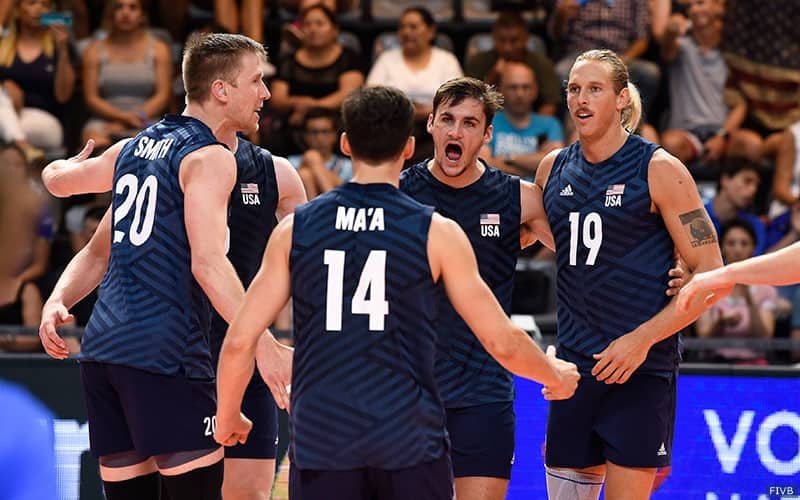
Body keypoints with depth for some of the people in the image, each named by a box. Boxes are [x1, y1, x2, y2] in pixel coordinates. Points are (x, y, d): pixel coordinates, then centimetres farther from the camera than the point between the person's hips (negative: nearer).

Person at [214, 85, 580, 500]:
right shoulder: (437, 233, -2)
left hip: (320, 439, 1)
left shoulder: (296, 228, 3)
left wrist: (227, 416, 19)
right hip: (410, 441, -1)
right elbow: (502, 342, 1)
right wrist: (556, 375, 21)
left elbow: (239, 341, 2)